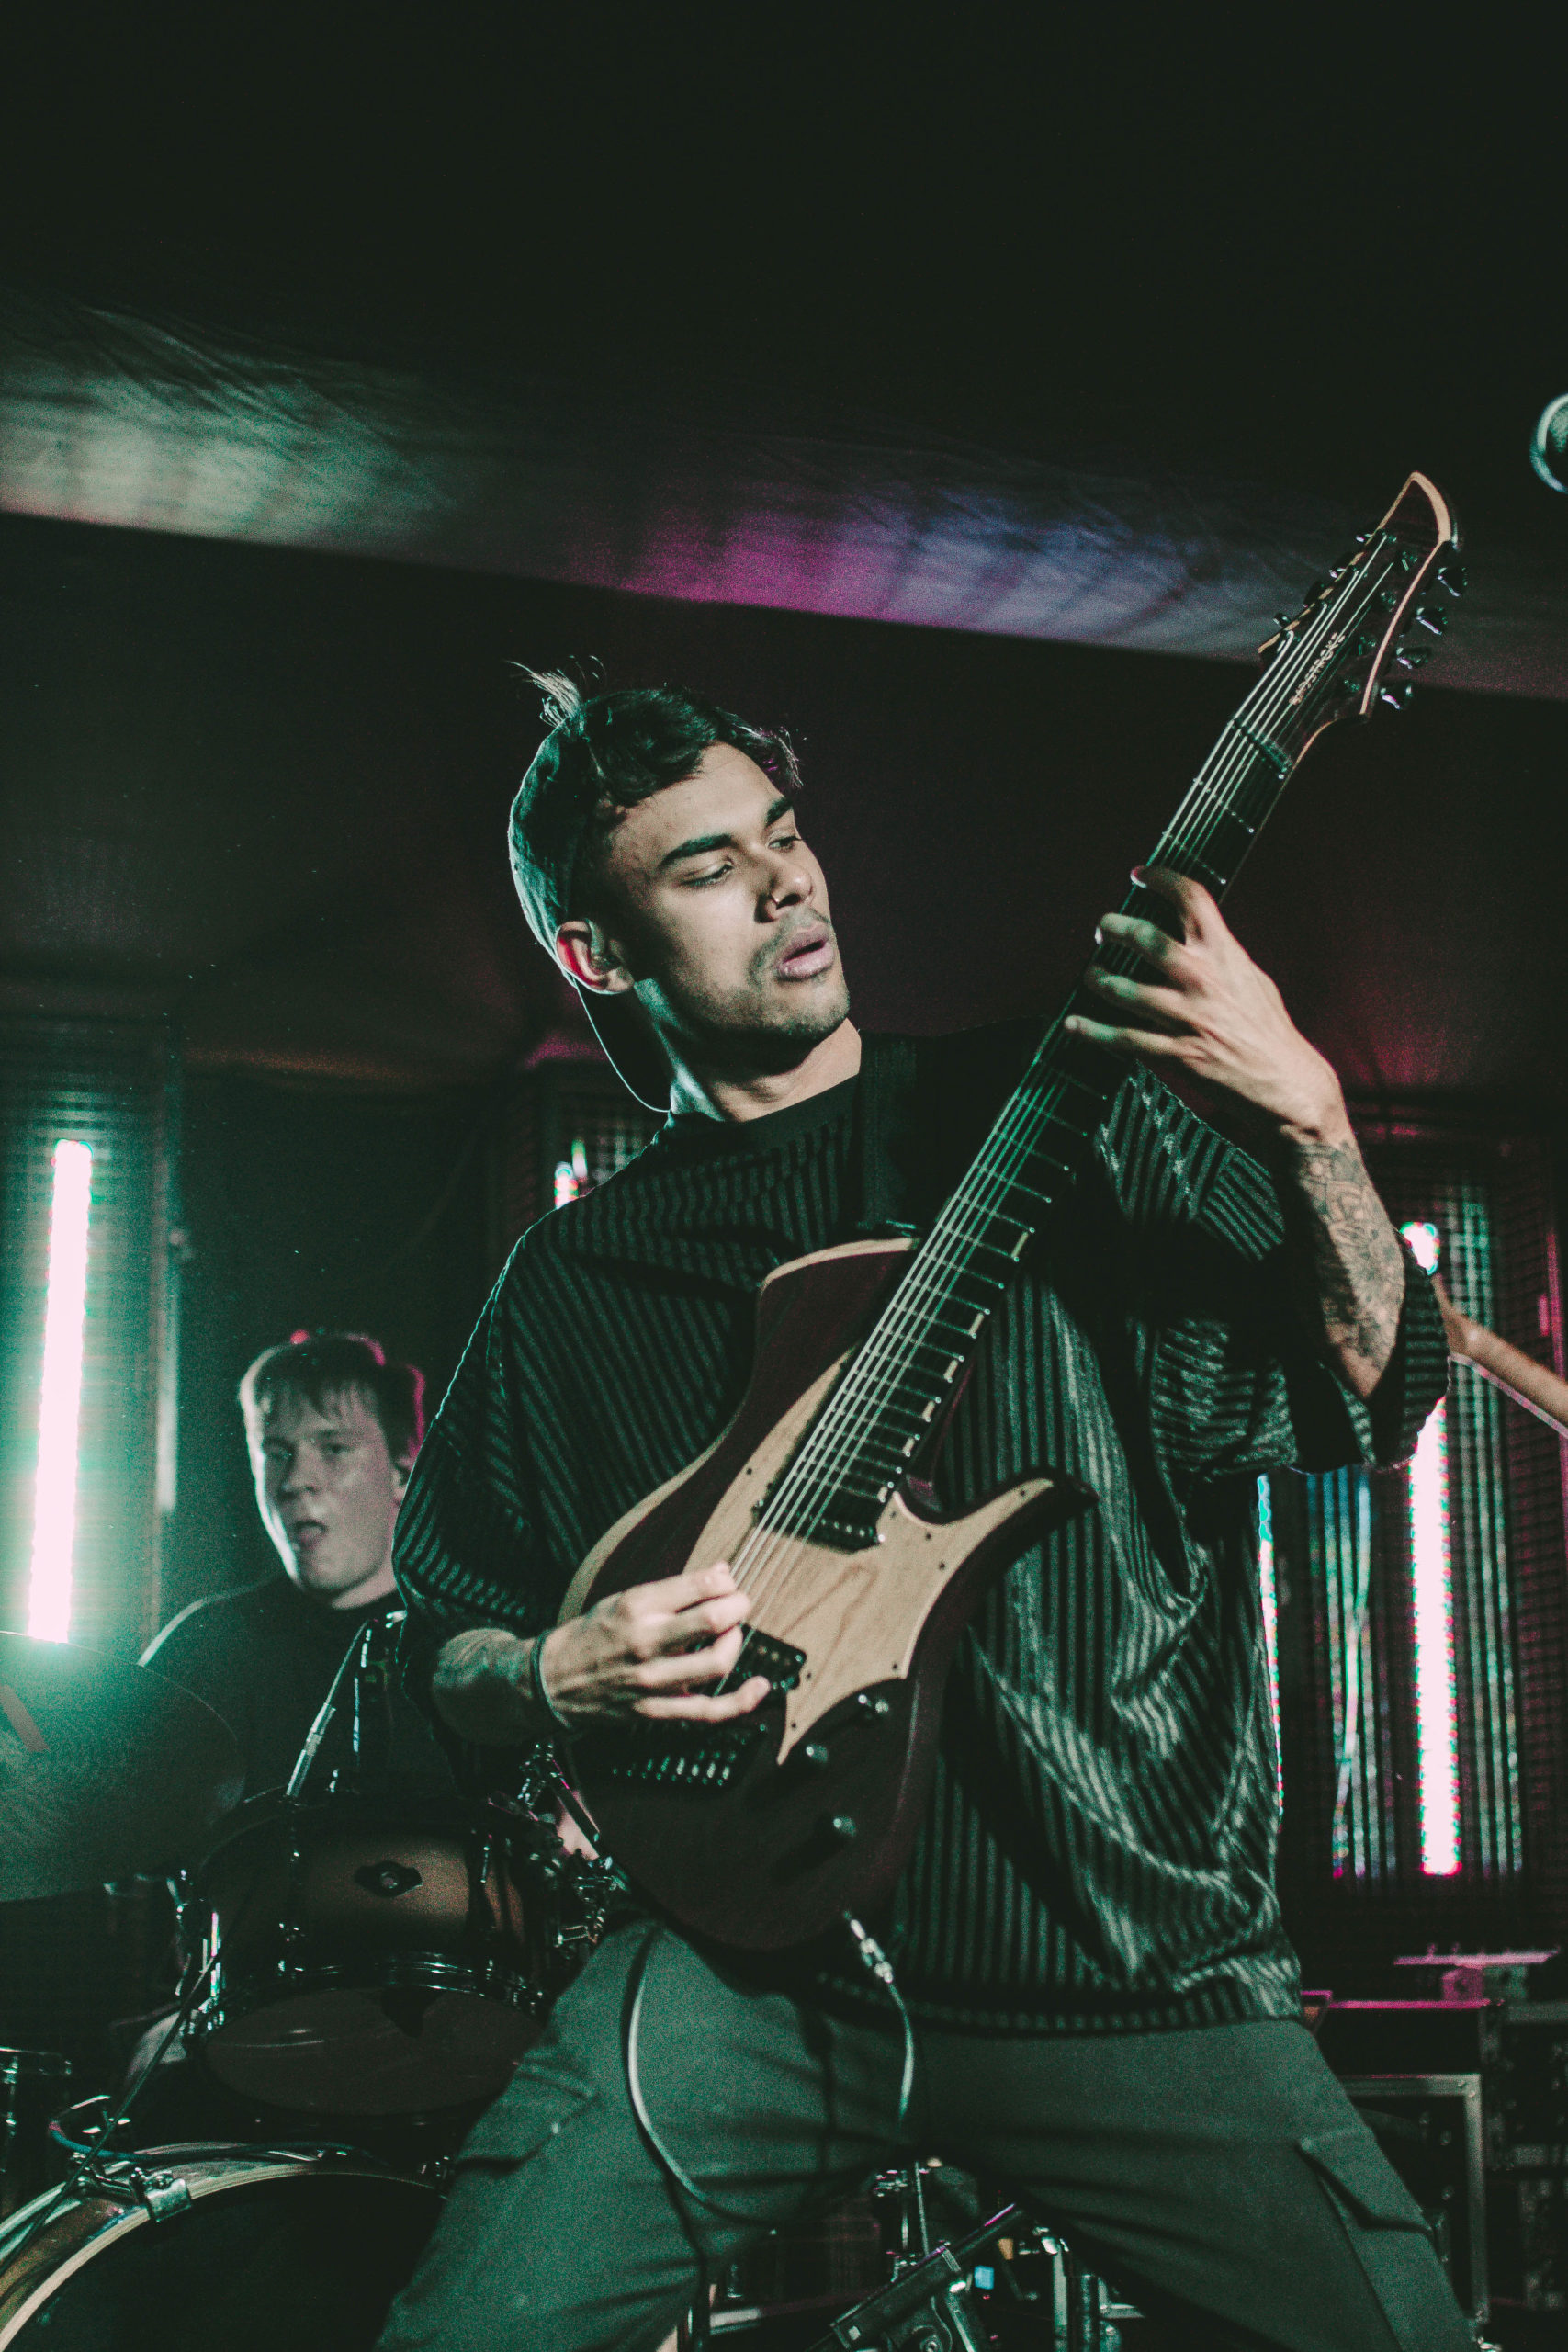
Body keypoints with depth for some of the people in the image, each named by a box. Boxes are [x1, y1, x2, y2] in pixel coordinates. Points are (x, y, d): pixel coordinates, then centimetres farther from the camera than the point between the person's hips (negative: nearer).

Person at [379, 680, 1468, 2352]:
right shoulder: (572, 1283, 9)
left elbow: (1373, 1398, -3)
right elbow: (446, 1642, 15)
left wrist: (1304, 1115, -19)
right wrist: (559, 1673, -7)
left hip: (1137, 1959, 0)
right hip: (756, 1950, 0)